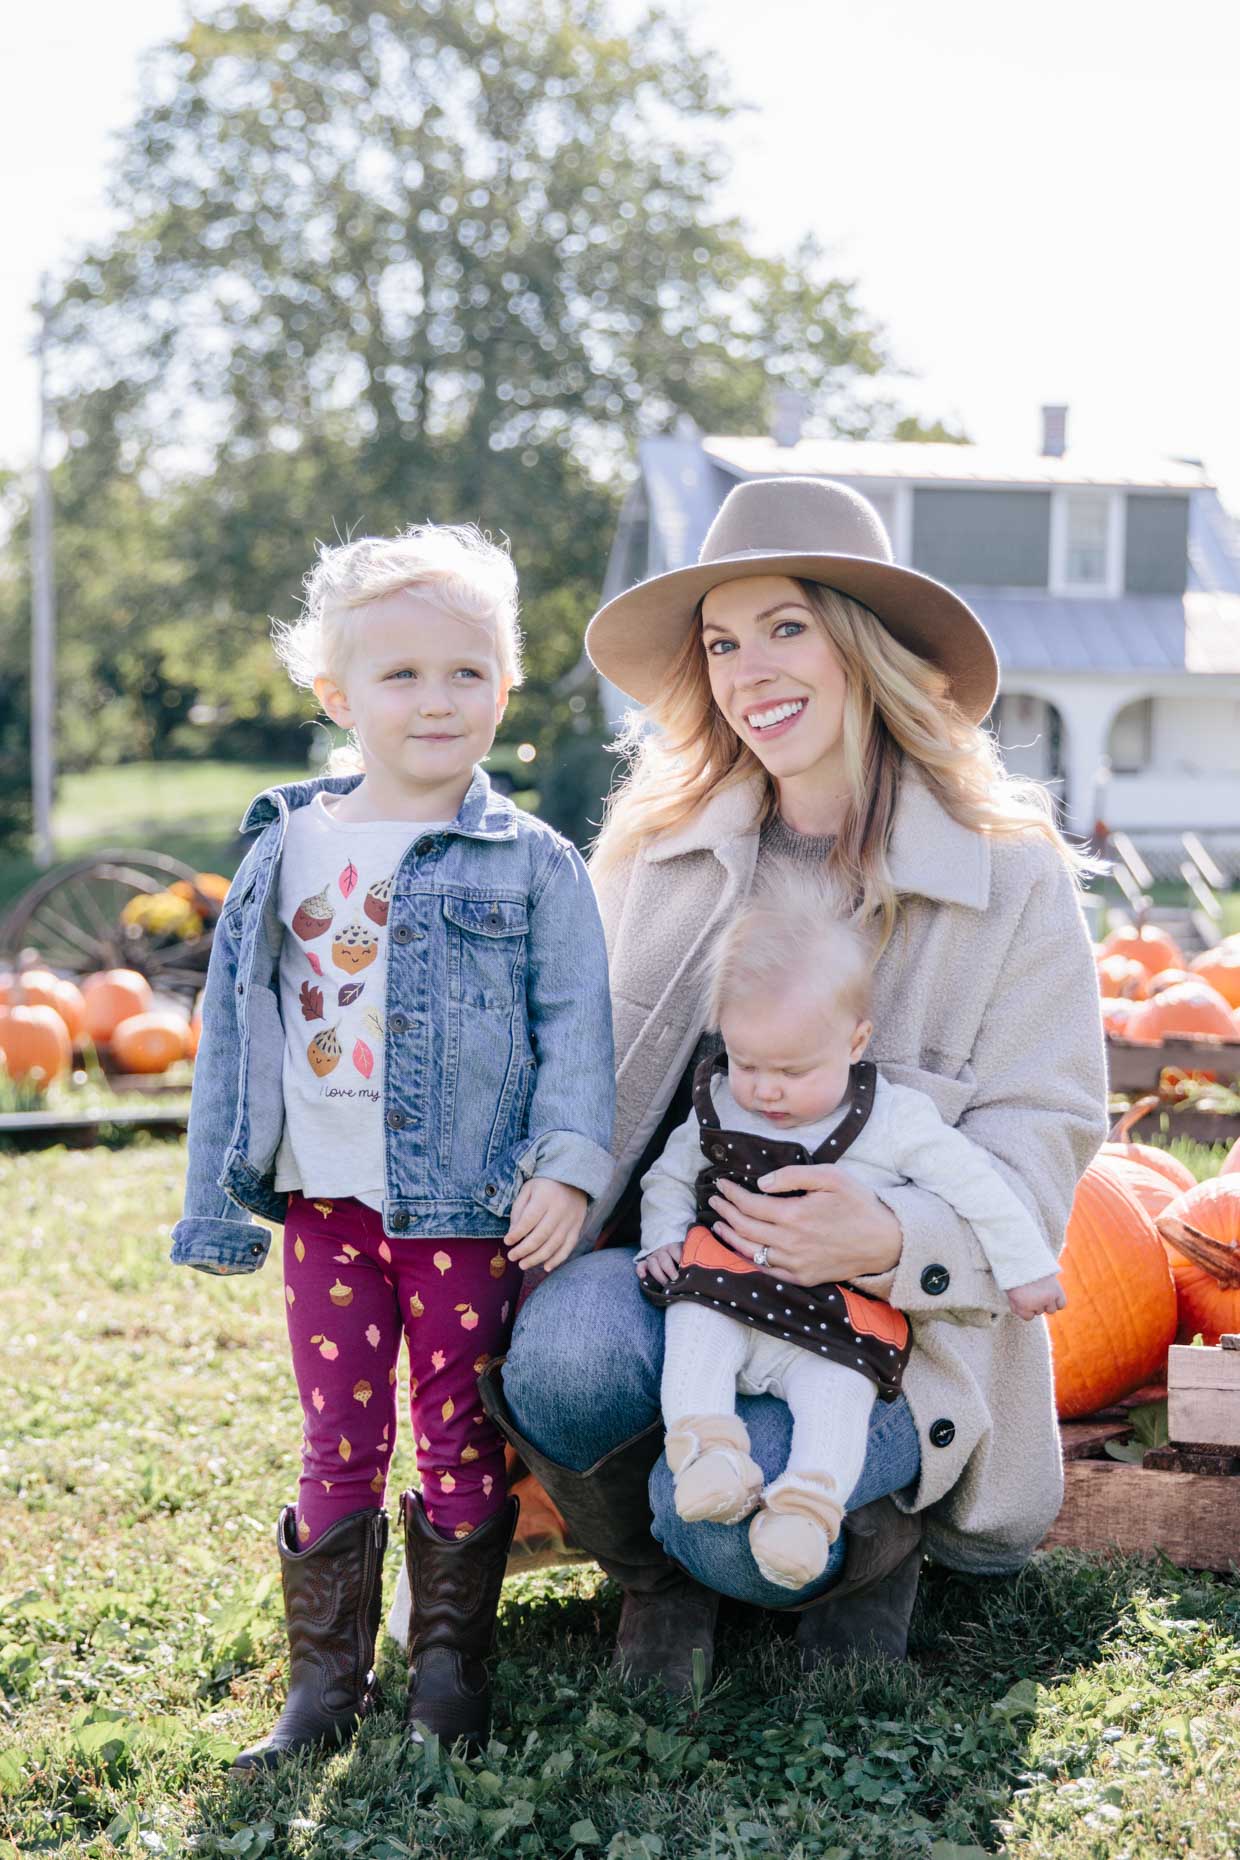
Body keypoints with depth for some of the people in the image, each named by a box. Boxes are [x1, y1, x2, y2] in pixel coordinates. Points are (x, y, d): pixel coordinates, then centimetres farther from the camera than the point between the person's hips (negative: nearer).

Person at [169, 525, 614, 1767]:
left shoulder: (533, 865, -2)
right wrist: (222, 1197, 9)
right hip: (325, 1202, 2)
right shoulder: (287, 850, 5)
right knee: (338, 1444, 9)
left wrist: (567, 1166, -12)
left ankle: (449, 1663, 22)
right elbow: (237, 1026, 10)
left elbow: (575, 1023, -2)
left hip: (470, 1205, -2)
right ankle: (326, 1676, 20)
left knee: (459, 1437, 8)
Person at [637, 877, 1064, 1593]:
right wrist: (662, 1241, 4)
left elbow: (971, 1181, 3)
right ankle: (707, 1446, -34)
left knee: (836, 1395, -28)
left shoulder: (894, 1119, -1)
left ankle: (808, 1504, -39)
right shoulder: (718, 1108, 8)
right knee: (693, 1326, -29)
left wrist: (1024, 1266, 5)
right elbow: (669, 1177, 22)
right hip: (730, 1289, 2)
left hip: (836, 1319, -2)